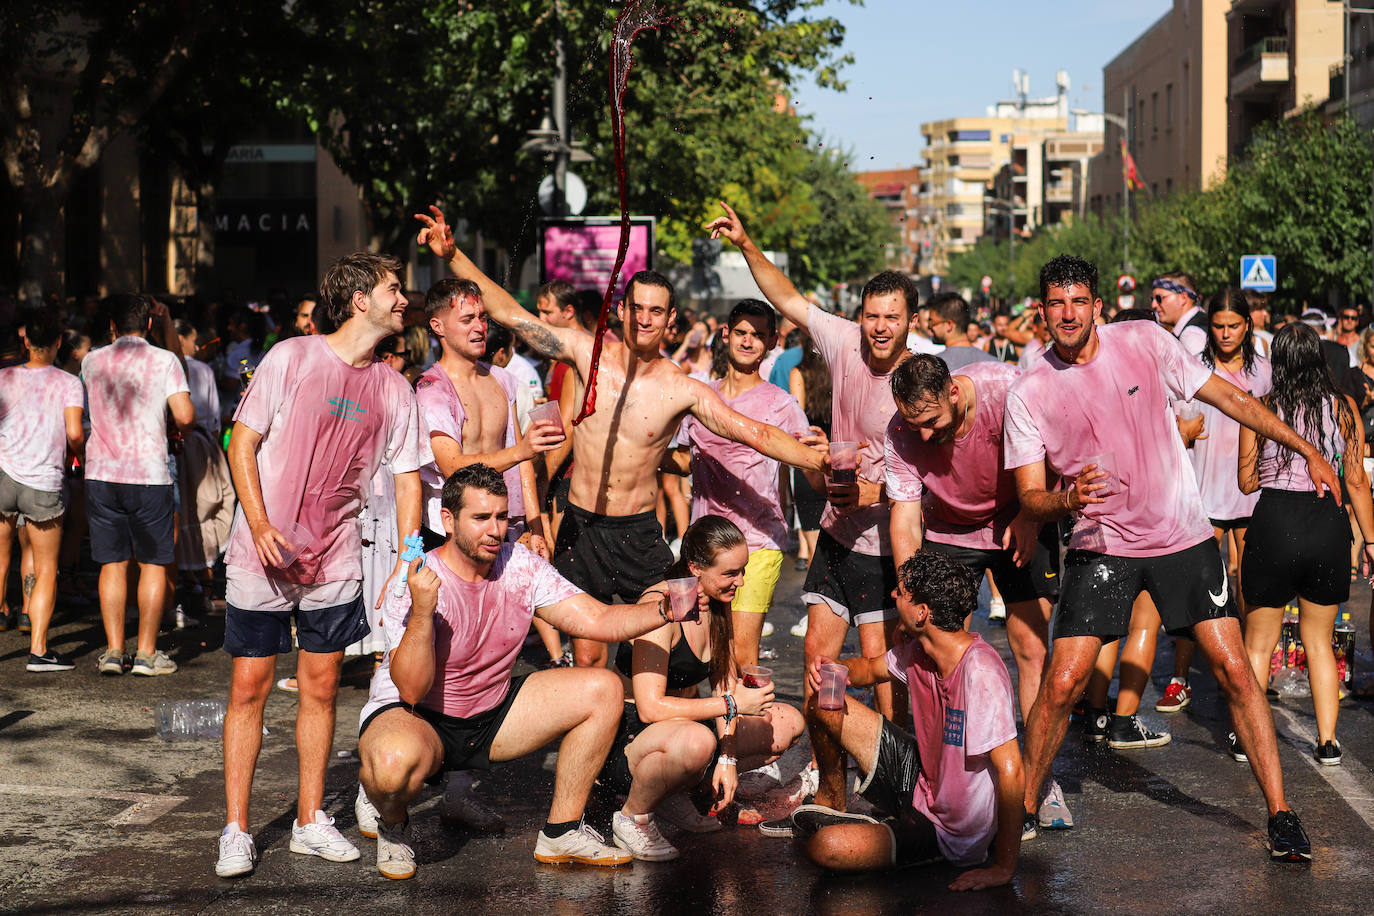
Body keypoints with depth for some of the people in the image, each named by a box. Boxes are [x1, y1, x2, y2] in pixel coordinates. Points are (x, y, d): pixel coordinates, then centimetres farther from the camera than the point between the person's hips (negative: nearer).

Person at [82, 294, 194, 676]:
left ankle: (113, 650, 4)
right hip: (149, 474, -3)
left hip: (101, 473, 3)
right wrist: (182, 430, 10)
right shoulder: (164, 360, -4)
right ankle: (146, 653, 4)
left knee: (113, 564, 7)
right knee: (153, 564, 5)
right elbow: (185, 415, -13)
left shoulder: (93, 362, 6)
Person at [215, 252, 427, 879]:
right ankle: (236, 831, 7)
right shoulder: (292, 358, -7)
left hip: (336, 560, 4)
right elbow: (242, 442, -7)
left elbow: (407, 475, 9)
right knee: (249, 688, -1)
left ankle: (310, 822, 20)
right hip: (264, 554, -4)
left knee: (321, 687, 8)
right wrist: (261, 525, -17)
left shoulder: (394, 388, 5)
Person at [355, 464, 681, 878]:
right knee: (397, 761, -42)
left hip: (491, 714, 6)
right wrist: (421, 612, -43)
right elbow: (412, 691, -30)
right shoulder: (417, 584, -22)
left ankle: (561, 833, 2)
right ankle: (390, 820, -2)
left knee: (604, 689, -6)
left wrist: (663, 610, -26)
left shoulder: (521, 565, -6)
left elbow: (598, 620, -9)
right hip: (413, 718, -6)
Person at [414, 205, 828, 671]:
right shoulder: (589, 353, -5)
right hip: (582, 529, 1)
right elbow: (509, 313, -3)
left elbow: (753, 431, -12)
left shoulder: (683, 390, -8)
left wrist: (816, 457, -26)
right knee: (587, 657, 6)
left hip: (640, 532, -1)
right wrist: (452, 255, -8)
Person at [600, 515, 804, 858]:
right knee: (697, 740, -40)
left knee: (789, 724, 3)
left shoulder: (719, 606, 2)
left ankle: (674, 793, 8)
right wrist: (732, 704, -27)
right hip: (625, 736, -8)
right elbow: (651, 707, -28)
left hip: (680, 724, 8)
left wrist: (728, 758, -8)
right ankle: (633, 815, -11)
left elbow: (725, 684, 5)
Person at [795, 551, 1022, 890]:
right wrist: (830, 668, -6)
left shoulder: (980, 672, -31)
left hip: (954, 834, -8)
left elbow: (1011, 772, -32)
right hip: (923, 781, 8)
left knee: (825, 848, -27)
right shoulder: (918, 651, -4)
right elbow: (871, 669, 18)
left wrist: (1004, 868, -31)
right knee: (824, 706, 5)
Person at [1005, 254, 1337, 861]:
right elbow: (1030, 497, -5)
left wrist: (1307, 450, 5)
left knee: (1233, 668, -6)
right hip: (1101, 545, -1)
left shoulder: (1144, 341, -4)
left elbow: (1228, 397, 4)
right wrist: (1069, 499, -28)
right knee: (1061, 685, -10)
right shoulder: (1028, 394, -6)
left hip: (1184, 537, 1)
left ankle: (1280, 814, 4)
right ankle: (1023, 810, 10)